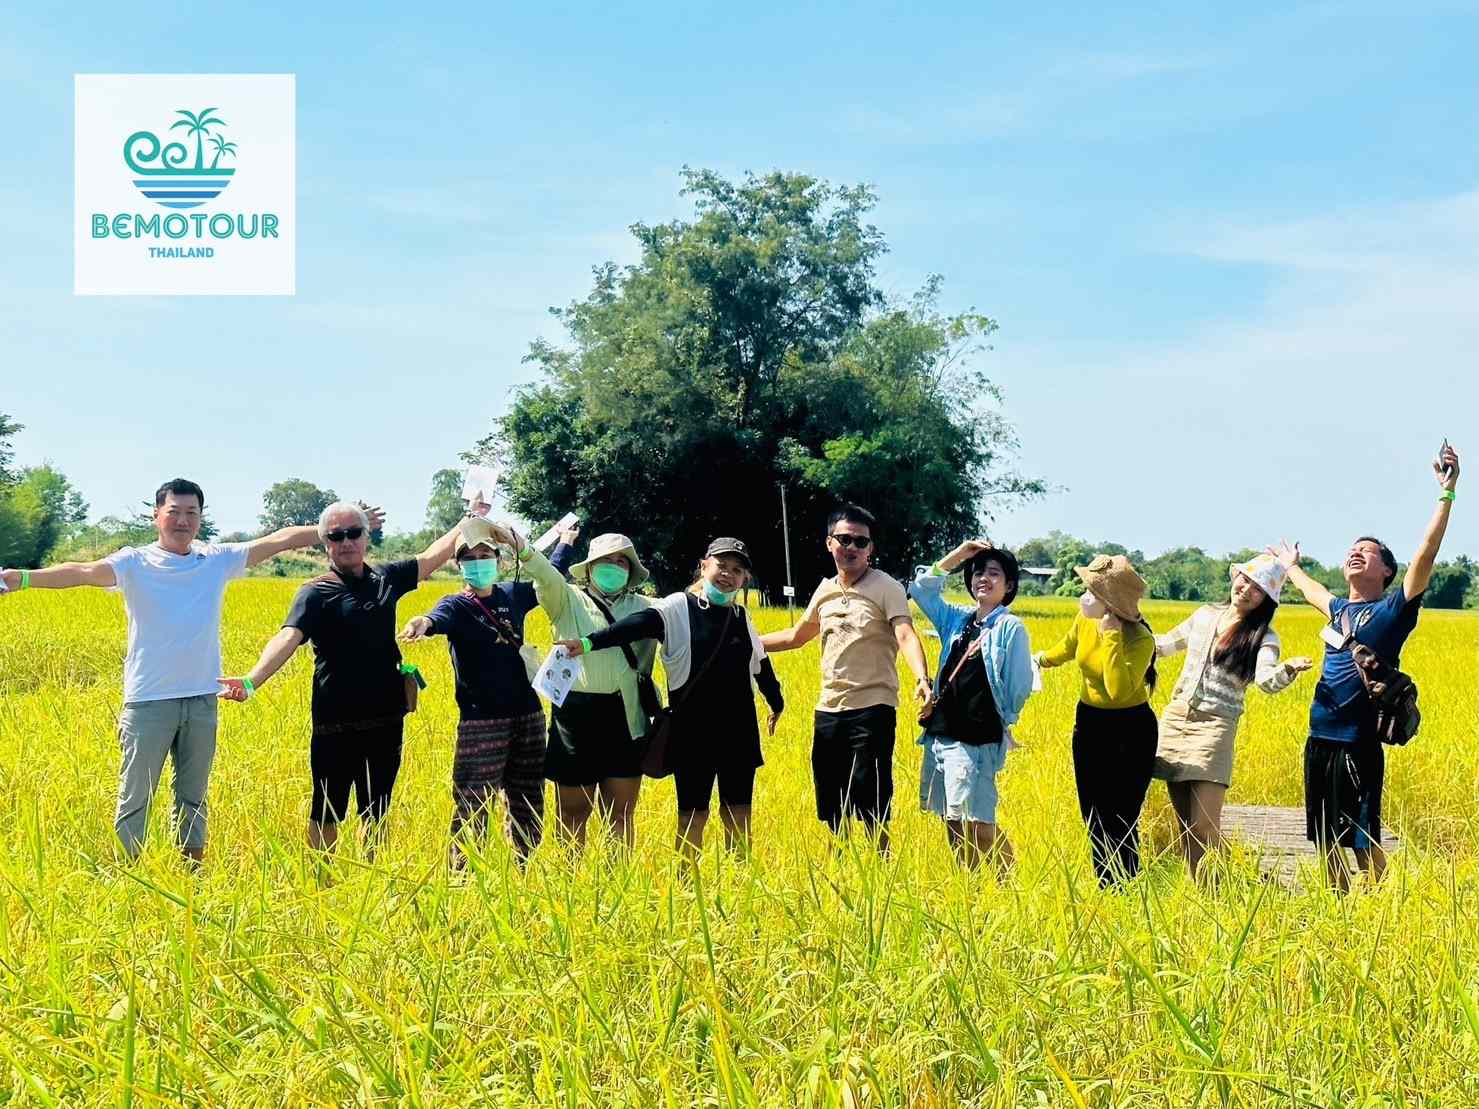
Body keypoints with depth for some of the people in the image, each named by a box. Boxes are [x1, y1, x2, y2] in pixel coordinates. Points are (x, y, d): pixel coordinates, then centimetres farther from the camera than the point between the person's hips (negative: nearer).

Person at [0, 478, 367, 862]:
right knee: (135, 797, 3)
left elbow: (278, 540, 5)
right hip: (148, 701, -4)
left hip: (202, 699, 4)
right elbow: (84, 572, -21)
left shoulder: (218, 559, 5)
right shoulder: (134, 563, -5)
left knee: (194, 797, 16)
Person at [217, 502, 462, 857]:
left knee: (376, 813, 16)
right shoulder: (316, 593, -9)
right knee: (327, 814, 5)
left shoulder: (385, 579, 8)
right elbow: (288, 637, -24)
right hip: (336, 724, -5)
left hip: (386, 721, 5)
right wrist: (252, 680, -41)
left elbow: (432, 557, 22)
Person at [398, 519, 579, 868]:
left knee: (527, 808, 13)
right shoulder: (456, 605, -4)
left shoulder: (513, 595, 9)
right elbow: (440, 617, -29)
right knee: (472, 812, -10)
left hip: (528, 717, 5)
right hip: (481, 722, -5)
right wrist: (424, 622, -52)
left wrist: (566, 543, 43)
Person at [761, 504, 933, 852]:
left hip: (872, 709, -6)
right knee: (831, 812, 11)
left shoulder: (887, 588, -7)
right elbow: (796, 637, 27)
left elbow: (906, 636, -22)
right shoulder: (825, 590, 12)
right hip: (828, 709, 6)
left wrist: (921, 679, -40)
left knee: (870, 808, -8)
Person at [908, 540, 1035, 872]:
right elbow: (920, 589, 14)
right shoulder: (957, 619, 12)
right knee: (951, 820, 10)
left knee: (975, 822, -11)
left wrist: (1002, 720, 5)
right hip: (939, 735, 7)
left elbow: (1021, 685, -4)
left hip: (976, 741, -6)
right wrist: (957, 555, 8)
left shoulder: (1011, 627, -5)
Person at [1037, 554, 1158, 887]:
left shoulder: (1140, 640, -25)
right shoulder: (1084, 621, -7)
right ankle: (1104, 890, 23)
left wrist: (1111, 638, -35)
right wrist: (1042, 659, 31)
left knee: (1120, 821, -6)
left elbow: (1119, 690, -37)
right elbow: (1068, 647, 16)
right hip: (1089, 723, 6)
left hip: (1130, 733, -6)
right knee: (1093, 818, 11)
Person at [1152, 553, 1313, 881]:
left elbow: (1267, 681, -20)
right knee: (1184, 825, 6)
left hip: (1215, 726, -5)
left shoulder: (1263, 636, -1)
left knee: (1204, 826, -14)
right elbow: (1165, 644, 28)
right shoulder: (1205, 614, 12)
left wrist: (1288, 669, -41)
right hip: (1175, 719, 5)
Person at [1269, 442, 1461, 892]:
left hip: (1358, 745, -7)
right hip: (1318, 740, 7)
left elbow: (1425, 556, -17)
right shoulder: (1340, 610, 15)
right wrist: (1290, 566, 57)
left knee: (1363, 843, -3)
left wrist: (1447, 493, -24)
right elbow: (1312, 590, 39)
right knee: (1326, 841, 13)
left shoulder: (1393, 611, -4)